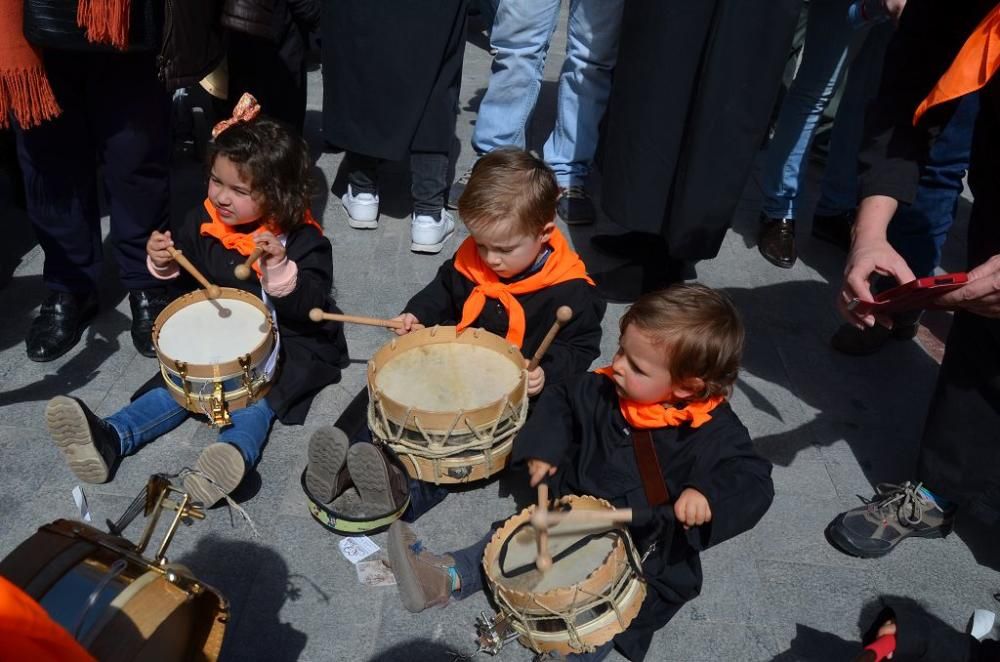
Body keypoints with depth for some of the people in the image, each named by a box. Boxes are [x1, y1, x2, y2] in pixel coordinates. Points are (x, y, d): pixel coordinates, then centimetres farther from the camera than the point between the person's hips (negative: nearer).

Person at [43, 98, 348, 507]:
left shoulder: (302, 239, -15)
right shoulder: (203, 222, 1)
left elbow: (311, 307, -22)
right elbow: (186, 282, 13)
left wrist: (280, 271, -38)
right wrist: (164, 265, -10)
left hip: (287, 343, -5)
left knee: (258, 394, -29)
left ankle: (237, 452, -51)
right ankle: (109, 438, -26)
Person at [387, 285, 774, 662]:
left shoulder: (714, 432, -21)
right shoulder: (605, 389, -6)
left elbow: (754, 482, -26)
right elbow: (562, 400, 10)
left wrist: (707, 493, -47)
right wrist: (543, 445, -4)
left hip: (651, 553, -4)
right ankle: (448, 575, -2)